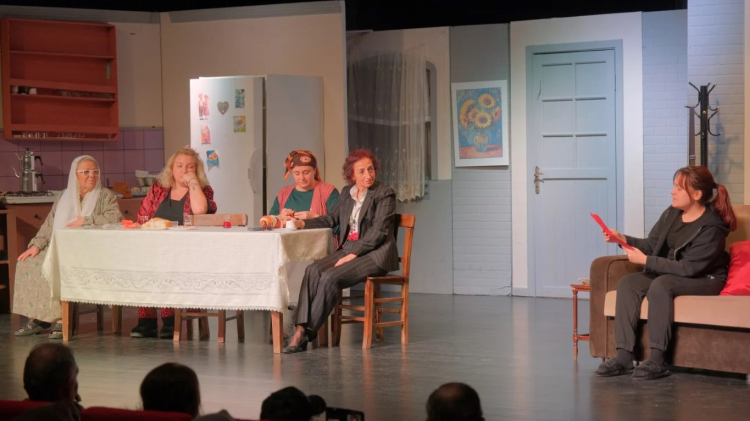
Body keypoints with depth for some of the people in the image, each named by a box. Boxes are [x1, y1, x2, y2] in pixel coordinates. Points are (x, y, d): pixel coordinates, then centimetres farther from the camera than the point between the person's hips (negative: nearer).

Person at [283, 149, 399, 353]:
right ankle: (301, 328, -30)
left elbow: (378, 233, -13)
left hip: (374, 254, -6)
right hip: (348, 250, 6)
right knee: (313, 271, -22)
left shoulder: (385, 194, -5)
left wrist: (352, 255, -20)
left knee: (330, 277, -28)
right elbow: (331, 219, 20)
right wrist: (301, 223, 5)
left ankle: (307, 332, -20)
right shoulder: (347, 193, 16)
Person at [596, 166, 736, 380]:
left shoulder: (712, 227, -22)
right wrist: (624, 239, -12)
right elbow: (651, 245, 7)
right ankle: (624, 357, -26)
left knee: (661, 285, -36)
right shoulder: (672, 213, 0)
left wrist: (645, 261, -27)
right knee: (627, 283, -17)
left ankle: (657, 360, -33)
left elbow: (688, 268, -26)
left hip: (705, 279, -7)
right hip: (669, 272, 8)